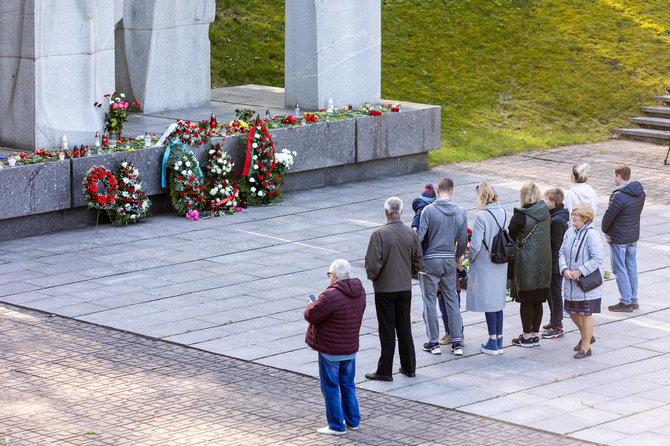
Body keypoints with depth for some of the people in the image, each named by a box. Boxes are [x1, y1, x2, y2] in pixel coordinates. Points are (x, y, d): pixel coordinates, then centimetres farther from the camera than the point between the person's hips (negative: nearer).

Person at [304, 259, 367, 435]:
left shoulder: (331, 296, -26)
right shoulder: (359, 292, 0)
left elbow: (311, 315, -18)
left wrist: (311, 306, 5)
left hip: (330, 350, -7)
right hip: (350, 348, 7)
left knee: (331, 388, 5)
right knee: (348, 386, 20)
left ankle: (337, 425, 10)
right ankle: (353, 420, 28)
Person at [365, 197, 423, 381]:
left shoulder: (379, 234, -17)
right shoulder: (411, 234, -2)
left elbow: (372, 263, -20)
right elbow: (418, 262, 5)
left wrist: (372, 277, 0)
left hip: (384, 288, -4)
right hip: (405, 288, 5)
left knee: (387, 331, 1)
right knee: (404, 328, 15)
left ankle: (385, 371, 6)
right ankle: (409, 367, 22)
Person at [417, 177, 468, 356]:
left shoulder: (429, 210, -13)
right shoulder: (460, 212, -1)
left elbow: (419, 236, -14)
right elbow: (463, 241, 4)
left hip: (430, 261, -4)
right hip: (449, 260, 4)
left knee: (430, 301, 5)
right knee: (452, 300, 11)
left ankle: (433, 342, 7)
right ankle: (457, 343, 10)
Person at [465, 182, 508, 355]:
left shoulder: (482, 216, -19)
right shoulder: (503, 213, 2)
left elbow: (476, 245, -20)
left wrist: (470, 257, -2)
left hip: (485, 264, -7)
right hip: (500, 265, 7)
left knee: (488, 302, 0)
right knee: (498, 302, 14)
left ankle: (492, 343, 4)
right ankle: (499, 341, 19)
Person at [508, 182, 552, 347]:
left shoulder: (520, 216, -16)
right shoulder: (546, 213, 3)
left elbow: (510, 236, -10)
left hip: (526, 263, -6)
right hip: (543, 262, 6)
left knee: (526, 300, 2)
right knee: (538, 300, 13)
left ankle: (527, 336, 7)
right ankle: (535, 334, 20)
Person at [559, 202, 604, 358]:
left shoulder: (592, 235, -17)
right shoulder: (570, 232, 5)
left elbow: (597, 259, -20)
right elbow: (562, 253, 8)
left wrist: (579, 272, -21)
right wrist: (565, 270, -10)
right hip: (571, 282, 7)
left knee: (585, 314, 1)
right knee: (572, 312, 16)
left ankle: (586, 347, 13)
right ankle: (586, 337, 40)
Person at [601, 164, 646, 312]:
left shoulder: (620, 196, -25)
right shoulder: (640, 192, 0)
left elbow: (608, 216, -20)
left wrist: (605, 230, 0)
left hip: (619, 238, -8)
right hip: (634, 236, 8)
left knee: (620, 270, 3)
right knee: (631, 268, 17)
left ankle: (626, 302, 7)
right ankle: (634, 300, 24)